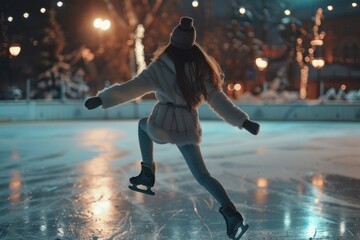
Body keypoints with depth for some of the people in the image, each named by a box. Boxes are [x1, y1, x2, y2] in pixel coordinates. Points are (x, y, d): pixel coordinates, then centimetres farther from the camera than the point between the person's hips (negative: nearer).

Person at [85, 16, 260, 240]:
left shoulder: (160, 67, -3)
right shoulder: (201, 68, 6)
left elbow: (134, 87, -10)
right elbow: (217, 99, 4)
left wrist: (102, 98, -11)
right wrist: (243, 121, 9)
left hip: (161, 125, -2)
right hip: (188, 128, 3)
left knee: (144, 124, 34)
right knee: (203, 175, 13)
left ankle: (148, 172, 24)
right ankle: (231, 212, -7)